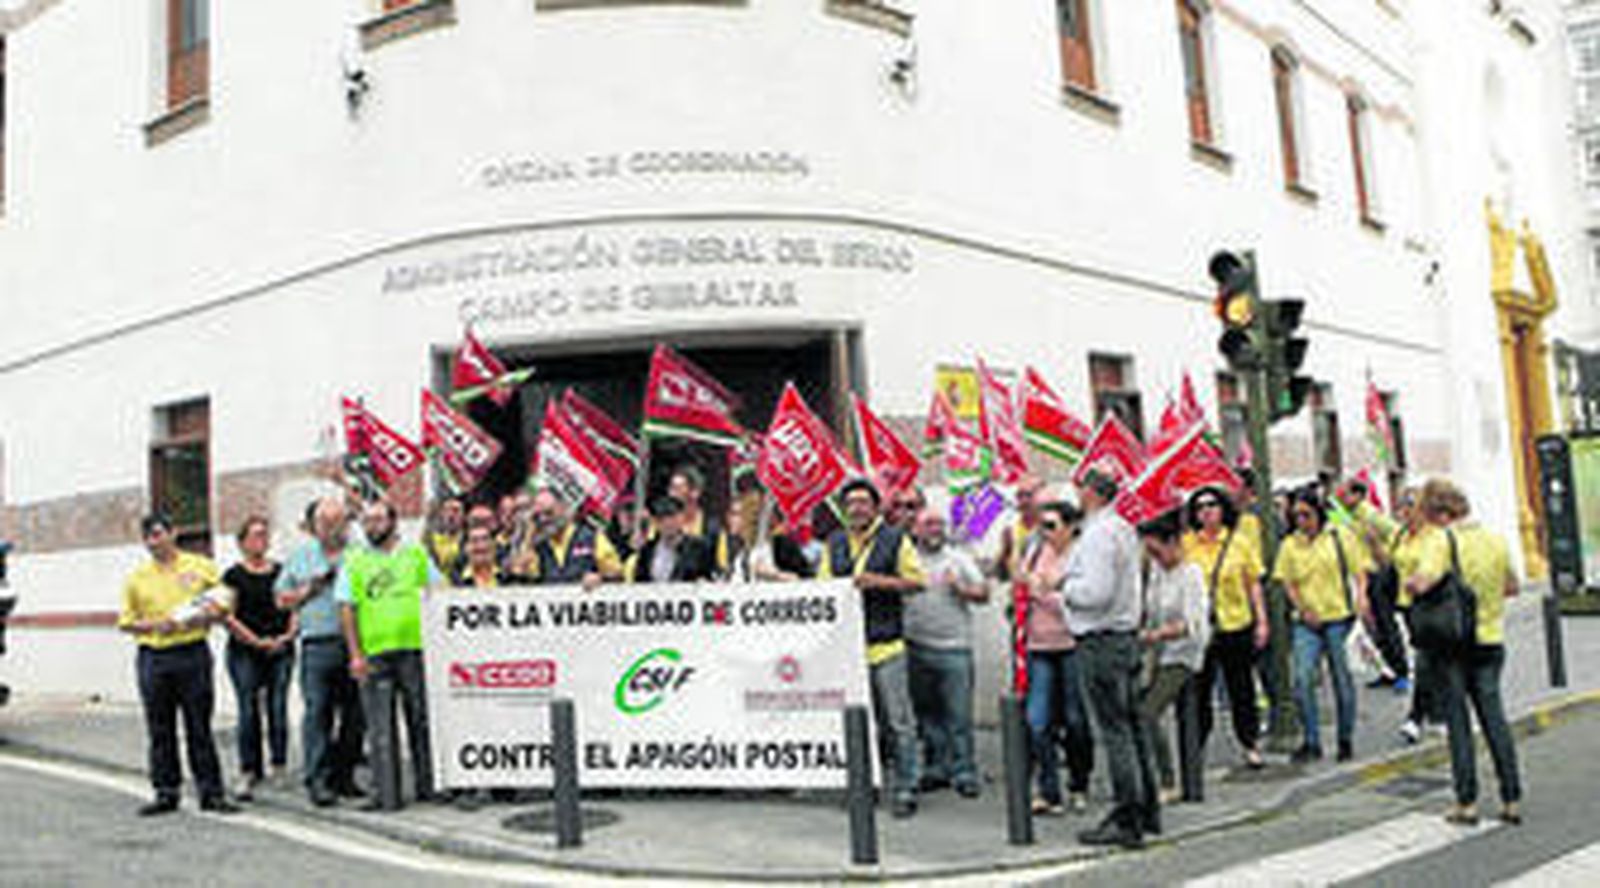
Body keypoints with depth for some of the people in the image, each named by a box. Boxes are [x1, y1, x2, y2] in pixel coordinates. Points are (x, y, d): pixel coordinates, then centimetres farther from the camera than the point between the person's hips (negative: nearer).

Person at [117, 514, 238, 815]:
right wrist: (154, 625, -9)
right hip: (153, 658, 2)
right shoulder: (137, 578, 9)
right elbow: (126, 622, 9)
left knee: (199, 726, 0)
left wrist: (209, 615, -11)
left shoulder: (201, 567, 5)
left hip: (193, 653, -2)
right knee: (160, 730, 5)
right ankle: (166, 792, 15)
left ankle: (211, 791, 5)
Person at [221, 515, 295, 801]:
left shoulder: (282, 571, 12)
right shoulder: (234, 575, 2)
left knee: (278, 709, 0)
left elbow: (295, 607, 14)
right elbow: (228, 617, -2)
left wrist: (287, 635, -2)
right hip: (245, 652, -2)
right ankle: (248, 772, 3)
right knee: (248, 711, -4)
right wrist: (256, 641, -9)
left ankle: (280, 769, 6)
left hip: (281, 651, 3)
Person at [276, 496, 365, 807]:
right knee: (317, 712, -6)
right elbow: (282, 598, 16)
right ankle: (317, 779, -2)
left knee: (354, 714, 3)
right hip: (317, 644, 0)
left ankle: (343, 775, 15)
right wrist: (309, 590, -1)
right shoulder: (300, 555, 14)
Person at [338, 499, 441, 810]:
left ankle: (428, 787, 16)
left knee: (422, 720, 6)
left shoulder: (416, 554, 11)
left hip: (415, 648, 1)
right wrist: (355, 654, -6)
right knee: (381, 728, 1)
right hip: (374, 653, -1)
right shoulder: (354, 562, 8)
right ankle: (386, 794, 6)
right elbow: (346, 609, 3)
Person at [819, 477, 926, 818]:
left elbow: (917, 581, -1)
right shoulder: (834, 543, 15)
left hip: (885, 643, -4)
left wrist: (879, 581, -13)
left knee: (898, 721, -4)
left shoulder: (895, 540, 2)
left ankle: (904, 789, 3)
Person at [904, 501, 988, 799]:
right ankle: (937, 768, 19)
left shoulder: (959, 559, 8)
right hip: (917, 647, 2)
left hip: (954, 647, -2)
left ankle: (964, 772, 3)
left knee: (959, 715, -4)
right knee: (927, 713, 9)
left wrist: (960, 589, -11)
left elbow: (983, 593, 5)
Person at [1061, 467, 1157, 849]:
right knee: (1131, 726, 15)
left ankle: (1127, 823, 1)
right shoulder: (1124, 529, 14)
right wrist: (1073, 584, 13)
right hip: (1126, 635, 10)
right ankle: (1146, 811, 24)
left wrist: (1066, 587, -7)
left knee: (1115, 732, -5)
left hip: (1101, 642, -10)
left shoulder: (1099, 533, -17)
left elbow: (1096, 591, -24)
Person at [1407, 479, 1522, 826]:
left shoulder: (1442, 541, -14)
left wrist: (1410, 584, -7)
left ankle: (1467, 803, 8)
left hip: (1452, 642, -4)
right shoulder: (1495, 539, 4)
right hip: (1490, 640, 4)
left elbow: (1422, 582, -28)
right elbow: (1511, 587, 17)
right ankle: (1512, 800, 12)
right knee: (1494, 717, 10)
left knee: (1458, 721, 4)